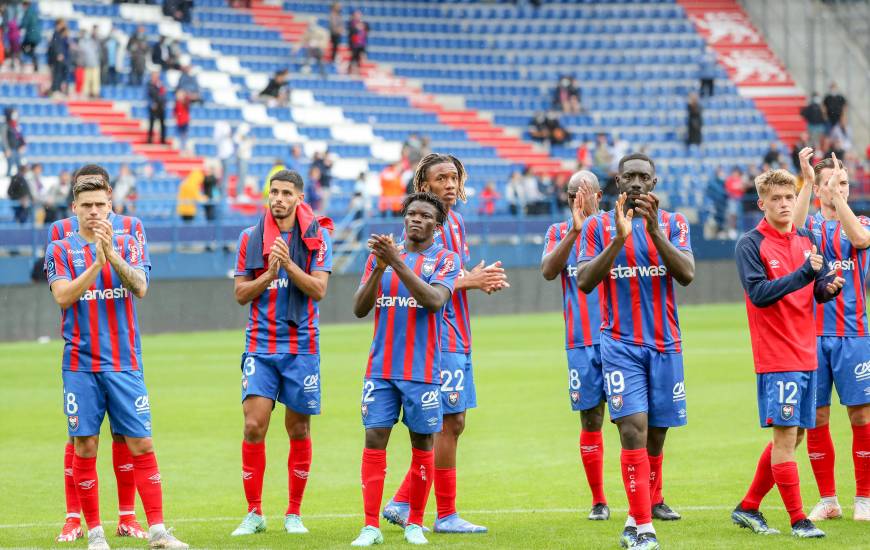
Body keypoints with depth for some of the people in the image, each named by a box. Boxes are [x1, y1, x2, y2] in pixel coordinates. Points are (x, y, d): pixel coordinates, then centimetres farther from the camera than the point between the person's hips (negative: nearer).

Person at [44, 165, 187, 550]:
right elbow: (63, 296, -11)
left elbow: (140, 287, -10)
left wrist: (112, 253, -23)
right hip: (80, 365, -1)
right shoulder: (60, 250, 4)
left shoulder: (127, 244, 6)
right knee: (84, 448, 0)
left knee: (142, 446, -3)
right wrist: (98, 261, -21)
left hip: (124, 363, 1)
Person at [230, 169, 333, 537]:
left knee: (298, 430, 4)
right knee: (253, 426, -9)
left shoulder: (317, 236, 1)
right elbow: (241, 293, 4)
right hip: (260, 346, 1)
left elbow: (319, 289, -8)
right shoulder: (250, 237, 5)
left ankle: (294, 513, 15)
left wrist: (288, 263, -19)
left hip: (301, 345, -1)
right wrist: (269, 272, -11)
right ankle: (254, 513, 0)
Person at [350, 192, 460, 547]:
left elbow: (434, 299, -17)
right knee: (374, 440, -5)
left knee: (422, 444, 2)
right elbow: (360, 308, 3)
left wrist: (397, 264, -24)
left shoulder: (446, 260, 1)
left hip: (423, 369, -2)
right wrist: (378, 269, -13)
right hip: (381, 368, 2)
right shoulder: (381, 255, 10)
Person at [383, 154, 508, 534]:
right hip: (439, 336, -9)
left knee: (450, 424, 12)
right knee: (450, 423, -5)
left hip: (457, 337, 9)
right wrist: (468, 281, -18)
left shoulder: (456, 222, 14)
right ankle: (446, 515, 2)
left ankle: (401, 504, 16)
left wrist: (482, 279, 1)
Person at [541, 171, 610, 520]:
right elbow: (548, 271, -10)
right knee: (590, 419, 3)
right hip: (581, 341, 1)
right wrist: (574, 231, -21)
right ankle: (598, 501, 12)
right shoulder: (559, 233, 9)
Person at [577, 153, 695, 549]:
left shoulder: (672, 223, 5)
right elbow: (584, 282, -8)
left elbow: (687, 274, -10)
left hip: (665, 345, 2)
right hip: (620, 344, -2)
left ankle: (648, 504, 26)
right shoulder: (598, 226, 4)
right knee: (633, 430, -15)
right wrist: (619, 239, -20)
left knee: (656, 435, 7)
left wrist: (654, 230, -22)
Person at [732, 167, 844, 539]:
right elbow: (759, 293, -18)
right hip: (776, 358, -7)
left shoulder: (806, 240, 10)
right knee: (786, 435, -7)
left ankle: (748, 508, 22)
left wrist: (830, 286, -14)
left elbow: (819, 287, 9)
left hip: (806, 355, 7)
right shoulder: (751, 245, -9)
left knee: (792, 436, 11)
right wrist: (803, 273, -28)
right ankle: (798, 520, -3)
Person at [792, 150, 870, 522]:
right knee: (816, 417, 1)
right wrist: (808, 181, -24)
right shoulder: (811, 224, 8)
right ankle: (828, 500, 10)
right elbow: (793, 226, -16)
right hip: (812, 333, 0)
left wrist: (838, 194, -19)